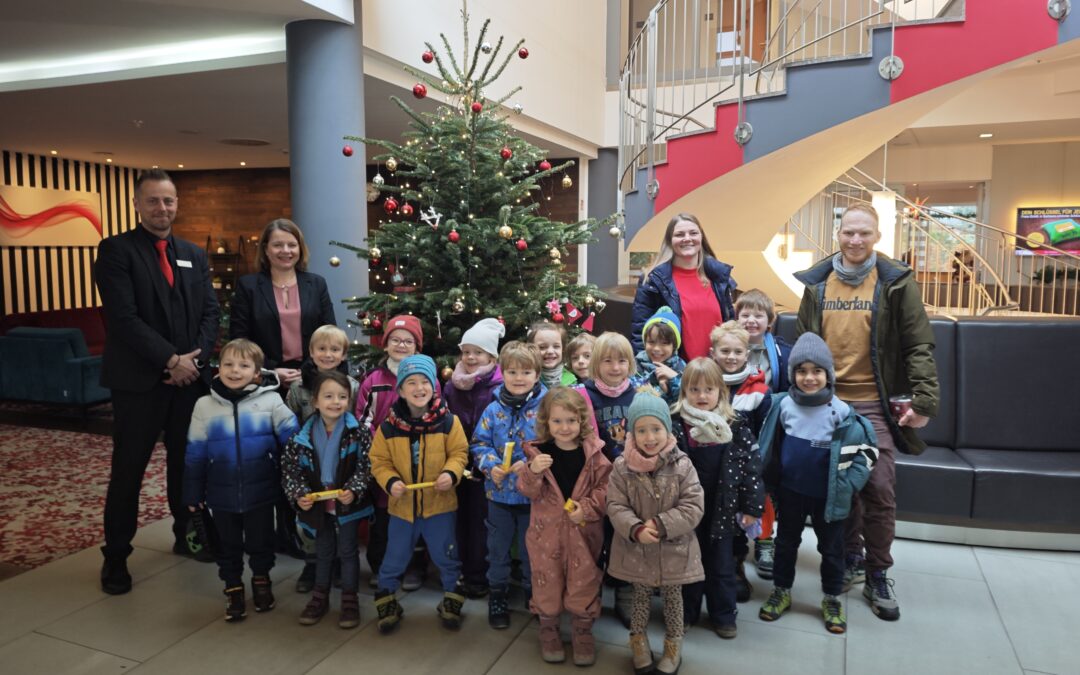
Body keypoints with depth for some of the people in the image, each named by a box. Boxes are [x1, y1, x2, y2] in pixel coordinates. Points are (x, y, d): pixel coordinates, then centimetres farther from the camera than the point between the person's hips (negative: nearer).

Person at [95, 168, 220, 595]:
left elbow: (210, 313, 7)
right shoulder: (115, 250, -5)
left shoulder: (194, 255, 12)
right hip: (138, 380, -4)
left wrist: (195, 358, -9)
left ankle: (187, 536, 30)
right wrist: (171, 360, -17)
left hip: (190, 377, 5)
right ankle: (116, 556, 19)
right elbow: (123, 317, -14)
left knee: (187, 463, 13)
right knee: (128, 470, 5)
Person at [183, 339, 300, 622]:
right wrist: (193, 494, 6)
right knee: (229, 544, 18)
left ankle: (261, 580, 41)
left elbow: (294, 440, -7)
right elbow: (195, 454, 2)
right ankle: (233, 588, 38)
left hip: (261, 492, -1)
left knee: (260, 540, 16)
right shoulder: (205, 406, -5)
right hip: (222, 495, 1)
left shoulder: (270, 401, -11)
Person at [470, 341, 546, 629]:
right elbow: (479, 443, 0)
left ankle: (533, 592, 37)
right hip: (499, 492, 2)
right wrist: (491, 465, -16)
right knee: (498, 547, 16)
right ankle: (497, 593, 35)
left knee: (531, 548, 15)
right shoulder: (494, 409, -4)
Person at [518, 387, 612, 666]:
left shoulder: (593, 452, -8)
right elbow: (529, 492, -10)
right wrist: (532, 471, -30)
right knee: (547, 582, 14)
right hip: (546, 530, 0)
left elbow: (605, 488, -6)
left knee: (583, 583, 12)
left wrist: (587, 508, -19)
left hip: (583, 532, 0)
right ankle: (548, 630, 35)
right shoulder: (538, 451, -7)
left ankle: (582, 632, 33)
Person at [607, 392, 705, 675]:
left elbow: (693, 507, -14)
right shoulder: (622, 466, -11)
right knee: (640, 597, 18)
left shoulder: (682, 465, -13)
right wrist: (636, 530, -25)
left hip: (674, 549, 0)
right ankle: (638, 642, 39)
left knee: (673, 598, 17)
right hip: (636, 549, 0)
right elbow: (615, 507, -10)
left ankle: (674, 645, 39)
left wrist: (661, 525, -23)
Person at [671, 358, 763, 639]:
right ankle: (686, 613, 33)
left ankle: (723, 616, 32)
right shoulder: (675, 424, -9)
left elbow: (752, 466, -4)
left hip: (722, 509, 0)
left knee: (721, 566, 15)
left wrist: (752, 507, -4)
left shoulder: (736, 426, -7)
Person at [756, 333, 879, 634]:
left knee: (831, 547, 14)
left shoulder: (840, 412, -14)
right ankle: (781, 591, 34)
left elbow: (866, 450, -6)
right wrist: (770, 480, 3)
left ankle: (832, 598, 33)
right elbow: (769, 445, 4)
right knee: (786, 542, 17)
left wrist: (848, 484, -10)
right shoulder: (783, 405, -9)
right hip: (790, 491, 2)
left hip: (828, 495, -1)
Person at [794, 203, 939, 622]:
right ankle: (850, 557, 30)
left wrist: (924, 399, -14)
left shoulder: (896, 283, -3)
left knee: (879, 489, 0)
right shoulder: (816, 283, 6)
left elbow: (919, 346, -5)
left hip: (875, 405, -2)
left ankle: (877, 576, 16)